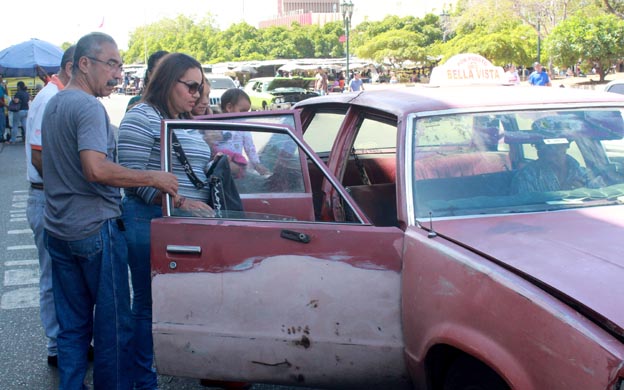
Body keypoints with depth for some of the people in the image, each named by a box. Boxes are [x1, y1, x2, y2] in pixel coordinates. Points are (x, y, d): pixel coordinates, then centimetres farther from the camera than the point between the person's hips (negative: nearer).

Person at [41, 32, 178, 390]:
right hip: (95, 229, -9)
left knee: (71, 325, 15)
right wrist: (152, 178, -22)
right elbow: (97, 169, -29)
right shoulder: (89, 106, -16)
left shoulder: (53, 105, 14)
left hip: (58, 230, 9)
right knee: (113, 324, 3)